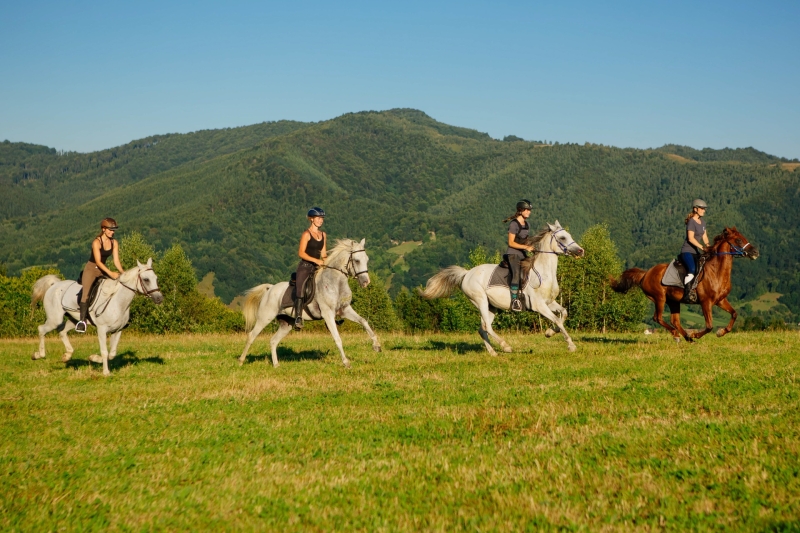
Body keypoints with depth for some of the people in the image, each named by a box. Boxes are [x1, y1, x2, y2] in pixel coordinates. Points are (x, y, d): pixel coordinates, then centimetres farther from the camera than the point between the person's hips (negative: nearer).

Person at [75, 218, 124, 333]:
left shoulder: (114, 243, 2)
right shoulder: (97, 242, -17)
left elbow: (116, 261, 0)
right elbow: (98, 261, -23)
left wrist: (123, 273, -16)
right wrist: (110, 273, -32)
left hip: (103, 270, 6)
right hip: (91, 268, -6)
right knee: (86, 293, -22)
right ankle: (82, 320, -23)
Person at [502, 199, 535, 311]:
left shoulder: (527, 225, 16)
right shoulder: (514, 224, -9)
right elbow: (511, 243, -13)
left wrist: (531, 247, 7)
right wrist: (526, 247, -18)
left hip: (523, 255, 9)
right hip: (513, 254, -9)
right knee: (516, 274, -25)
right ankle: (514, 301, -28)